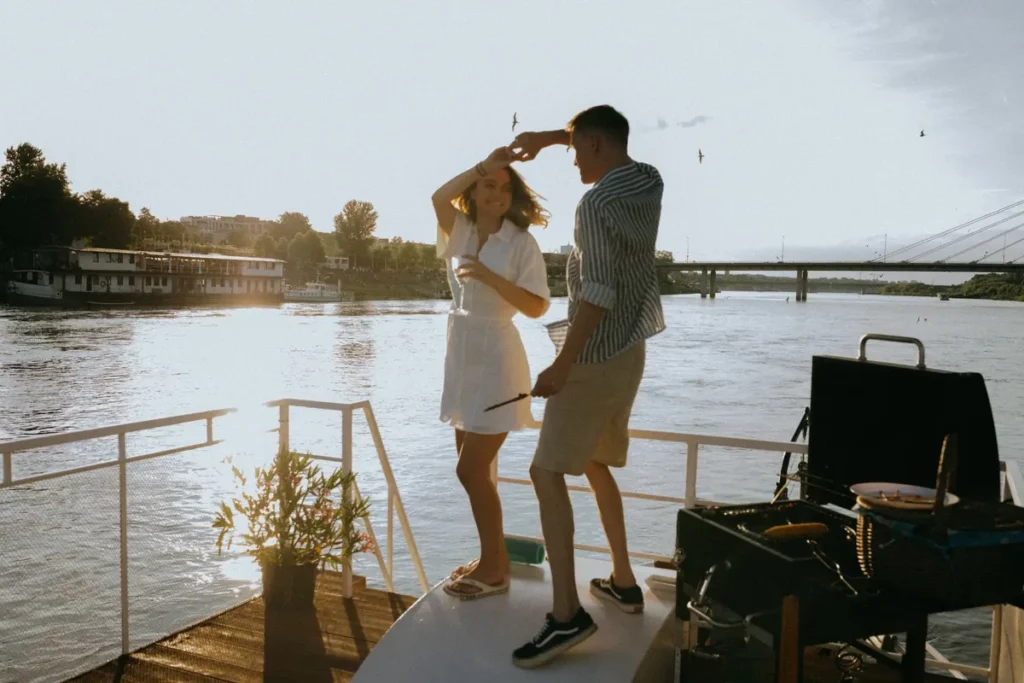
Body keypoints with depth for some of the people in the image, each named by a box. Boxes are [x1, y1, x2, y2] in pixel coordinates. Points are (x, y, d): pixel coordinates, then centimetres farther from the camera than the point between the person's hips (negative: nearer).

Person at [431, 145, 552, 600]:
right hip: (463, 357, 7)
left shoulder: (522, 243, -9)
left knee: (470, 470, -5)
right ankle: (493, 559, 27)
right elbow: (439, 198, -13)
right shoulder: (462, 232, 6)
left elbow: (537, 306, -17)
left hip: (495, 361, -7)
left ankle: (494, 568, 10)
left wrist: (488, 275, -22)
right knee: (474, 469, 13)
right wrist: (484, 165, -10)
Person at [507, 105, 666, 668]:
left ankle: (567, 612, -12)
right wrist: (547, 136, 25)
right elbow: (607, 141, 29)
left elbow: (599, 292, -27)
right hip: (629, 351, 9)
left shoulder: (598, 202, -19)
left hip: (595, 357, -9)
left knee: (547, 472, -8)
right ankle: (622, 581, 27)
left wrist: (563, 364, -26)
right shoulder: (649, 181, 7)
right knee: (594, 464, 21)